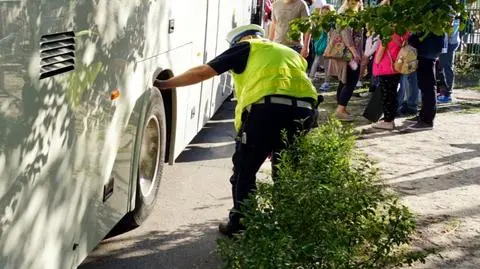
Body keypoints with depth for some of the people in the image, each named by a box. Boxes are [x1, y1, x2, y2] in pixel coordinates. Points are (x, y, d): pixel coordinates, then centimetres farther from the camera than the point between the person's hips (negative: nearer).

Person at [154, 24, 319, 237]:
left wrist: (164, 84, 26)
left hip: (266, 106, -5)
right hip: (305, 108, 5)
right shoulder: (290, 53, 34)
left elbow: (203, 72, 17)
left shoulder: (246, 47, 20)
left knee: (244, 170, 13)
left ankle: (239, 224, 18)